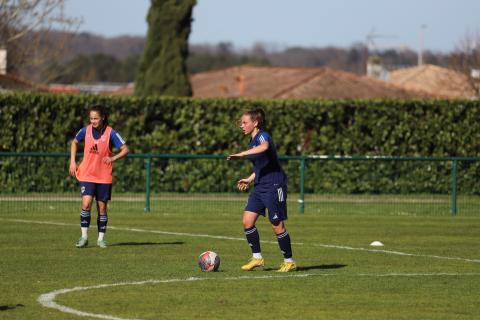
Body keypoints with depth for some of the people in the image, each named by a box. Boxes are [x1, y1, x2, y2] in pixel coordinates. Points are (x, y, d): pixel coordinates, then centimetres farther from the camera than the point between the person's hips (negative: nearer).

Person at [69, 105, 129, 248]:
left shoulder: (110, 133, -9)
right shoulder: (85, 131, -2)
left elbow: (125, 149, -6)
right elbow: (74, 142, 18)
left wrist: (113, 158, -21)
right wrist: (72, 162, 9)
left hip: (104, 176, -1)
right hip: (87, 175, 1)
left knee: (102, 207, 5)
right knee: (86, 204, -15)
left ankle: (101, 238, 18)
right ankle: (84, 237, -7)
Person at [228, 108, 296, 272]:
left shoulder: (262, 136, -14)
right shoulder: (253, 141, 14)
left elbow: (264, 147, -41)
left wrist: (241, 154, -43)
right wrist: (249, 179, 20)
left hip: (274, 185, -9)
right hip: (260, 186, 9)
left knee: (277, 225, -2)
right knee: (247, 220, -2)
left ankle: (289, 261, 11)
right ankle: (257, 257, 7)